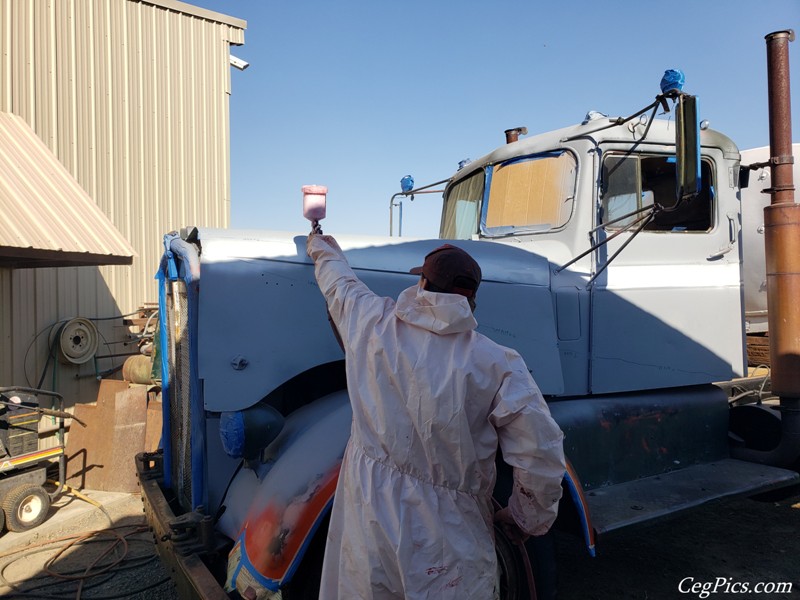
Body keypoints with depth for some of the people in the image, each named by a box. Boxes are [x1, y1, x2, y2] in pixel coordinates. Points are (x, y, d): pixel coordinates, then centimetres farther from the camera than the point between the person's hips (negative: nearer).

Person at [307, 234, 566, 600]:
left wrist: (321, 248, 37)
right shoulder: (497, 365, -14)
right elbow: (540, 455, -17)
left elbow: (338, 280, 14)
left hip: (366, 527, 3)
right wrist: (526, 520, 3)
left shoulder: (373, 323, -7)